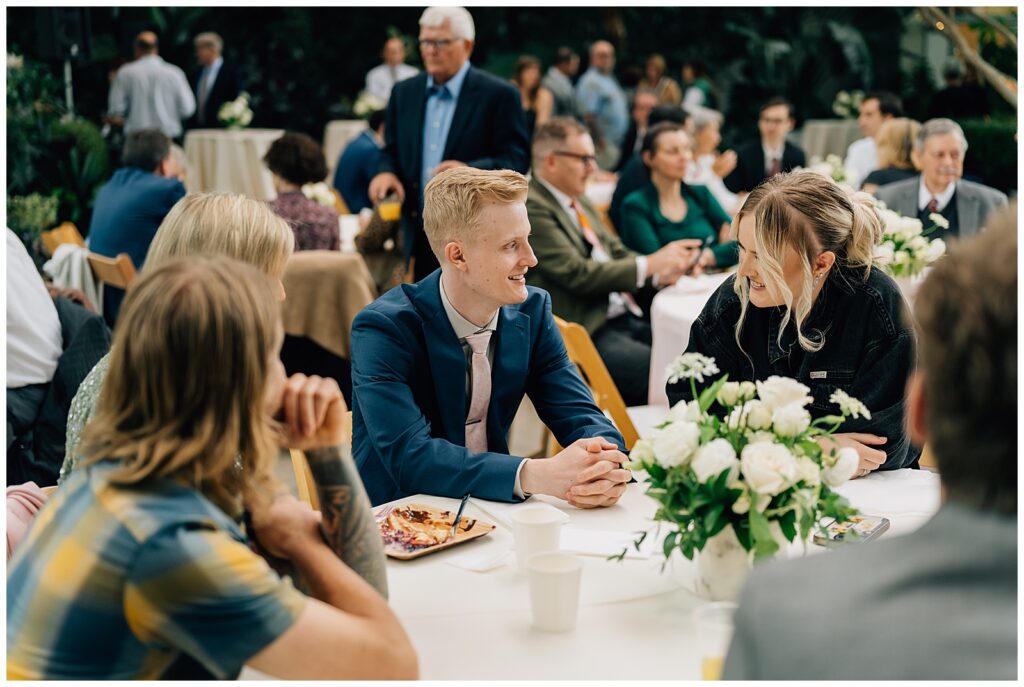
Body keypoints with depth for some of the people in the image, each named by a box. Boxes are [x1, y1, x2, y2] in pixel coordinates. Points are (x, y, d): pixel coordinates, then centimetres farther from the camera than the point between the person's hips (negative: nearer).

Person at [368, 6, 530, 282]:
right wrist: (386, 172, -5)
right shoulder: (404, 92, 12)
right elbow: (392, 150, 19)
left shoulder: (498, 95, -5)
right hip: (420, 239, 5)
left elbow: (518, 158, -10)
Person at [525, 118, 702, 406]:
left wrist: (662, 272, -1)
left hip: (628, 318, 9)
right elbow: (577, 273, -16)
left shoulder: (581, 204, 20)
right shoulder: (530, 207, -10)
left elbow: (617, 253, 20)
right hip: (589, 333, -9)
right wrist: (650, 264, -13)